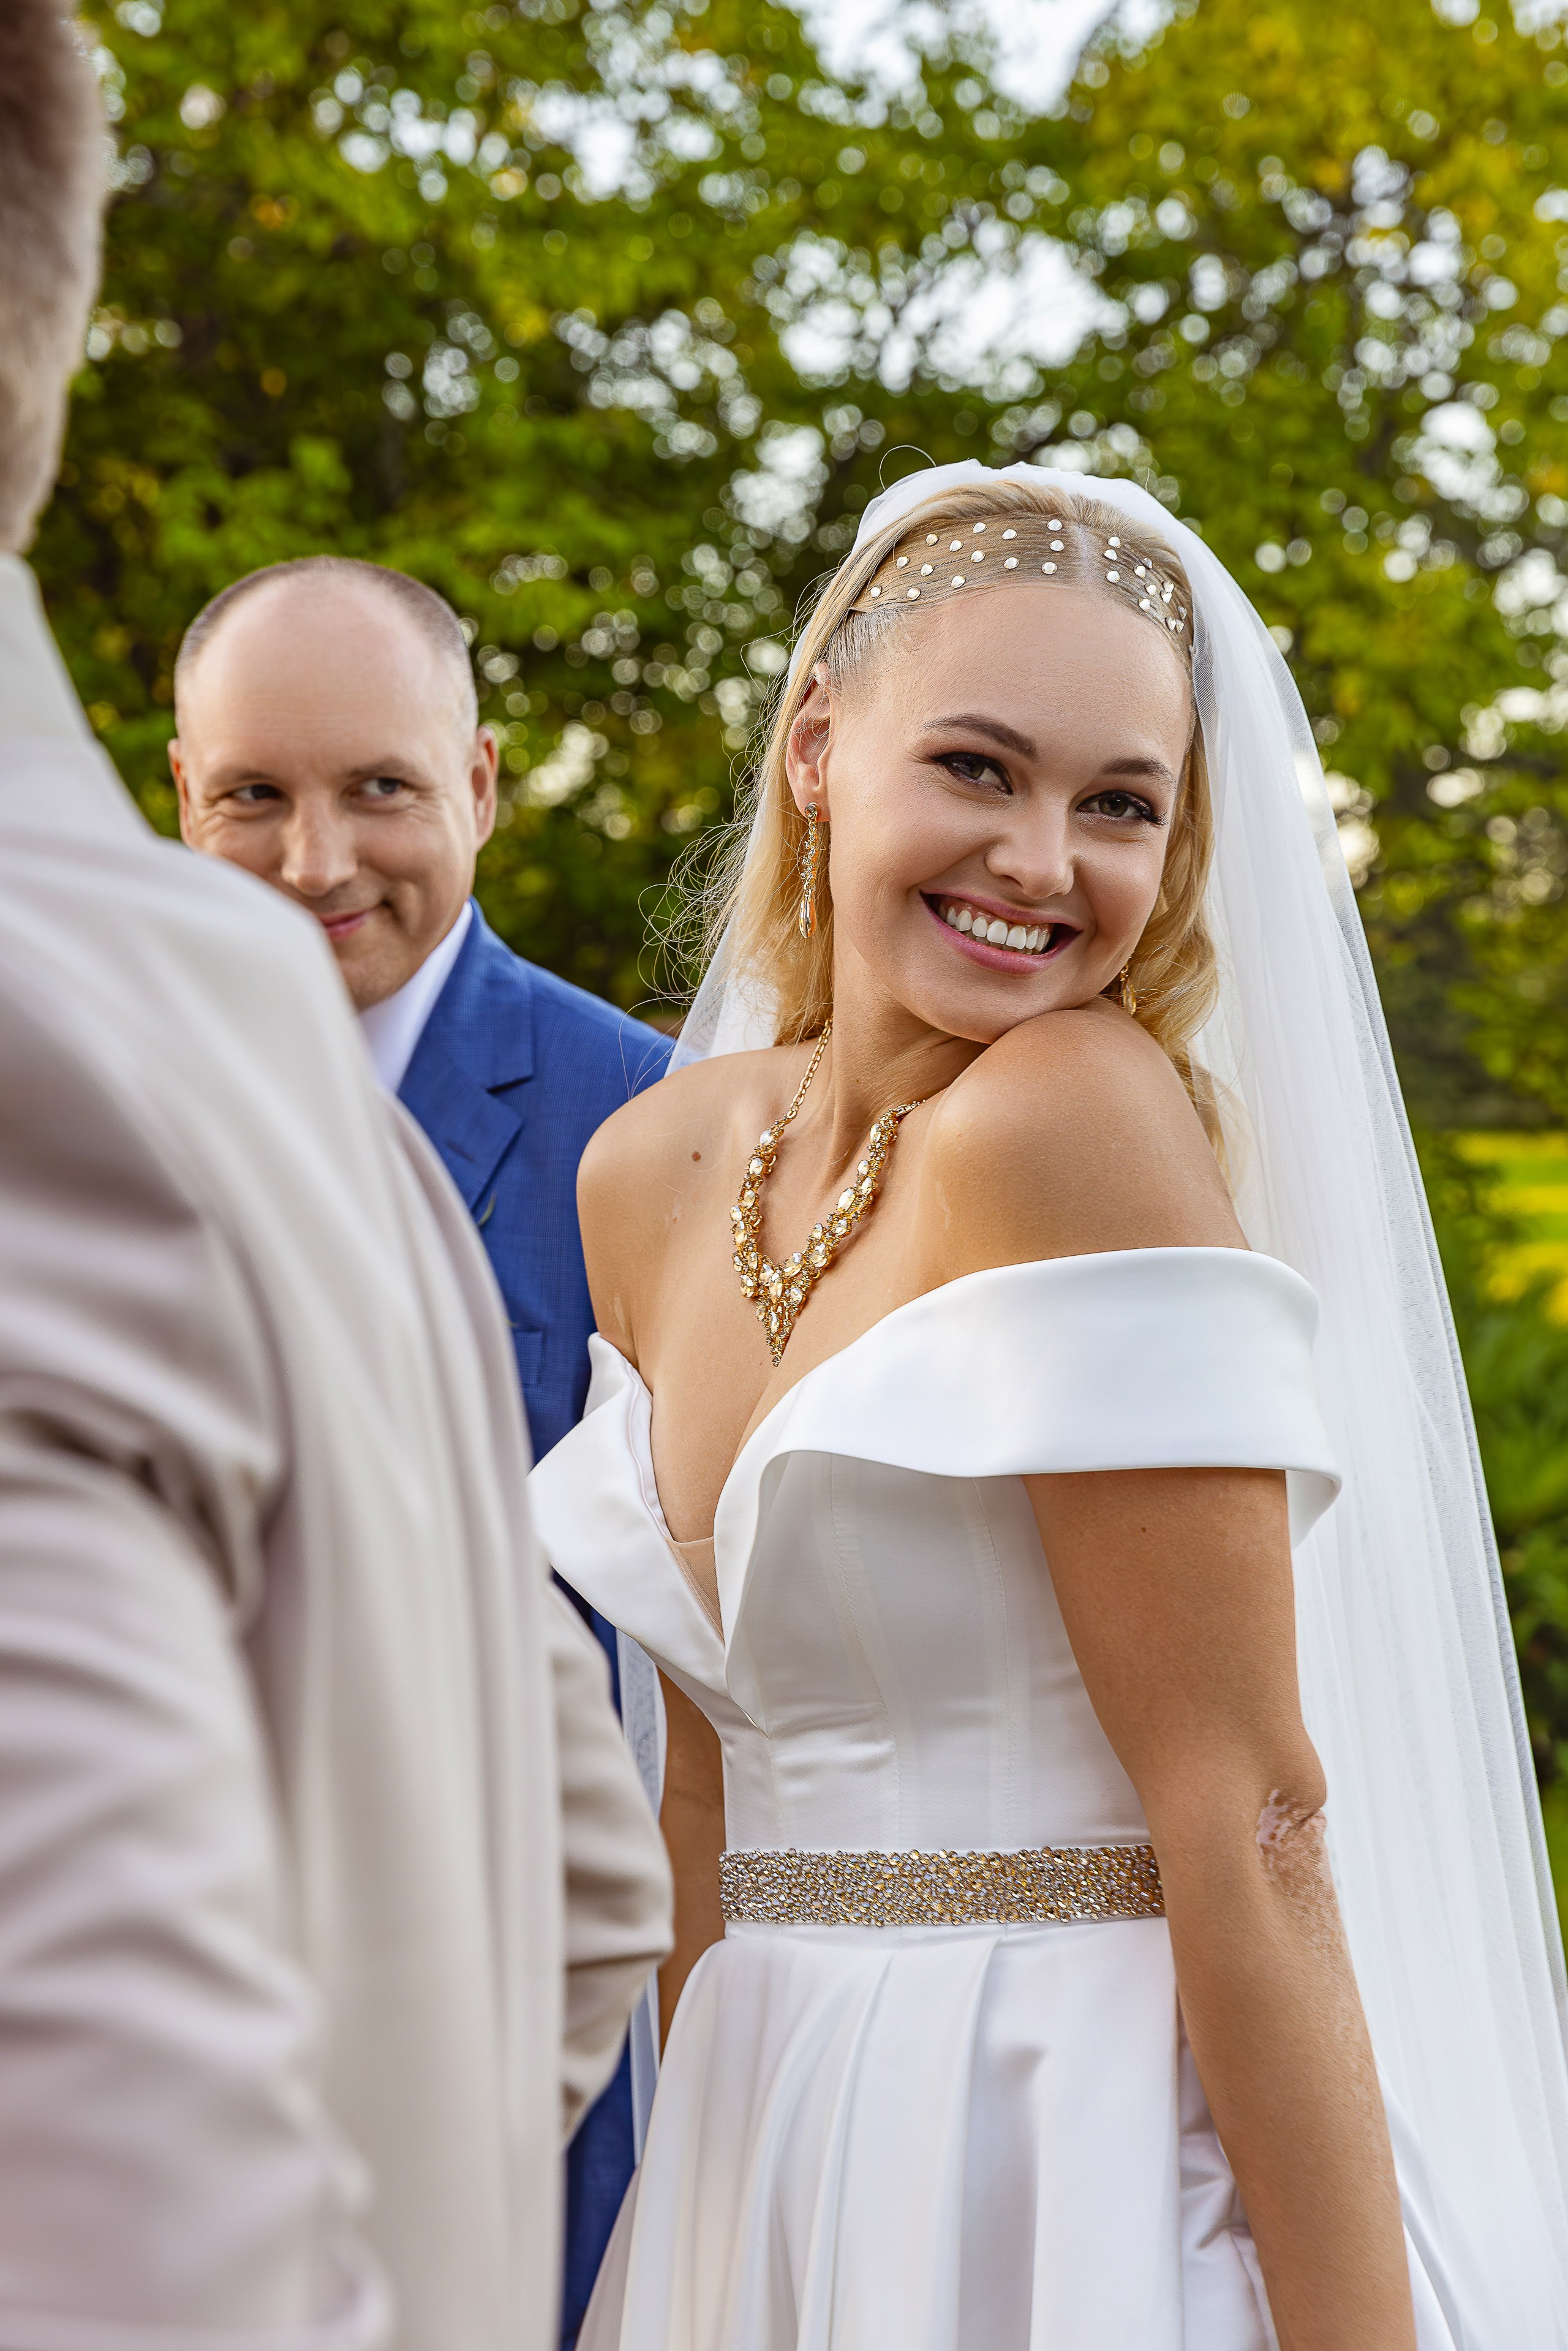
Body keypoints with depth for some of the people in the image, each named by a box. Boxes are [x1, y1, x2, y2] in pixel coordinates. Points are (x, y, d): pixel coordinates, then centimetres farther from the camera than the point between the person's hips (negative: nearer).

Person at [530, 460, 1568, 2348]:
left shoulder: (1077, 1115, -17)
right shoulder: (648, 1176, 3)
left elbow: (1251, 1823, -19)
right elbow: (713, 1767, 11)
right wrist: (696, 2184, 12)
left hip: (1102, 2167, -6)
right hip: (769, 2151, 6)